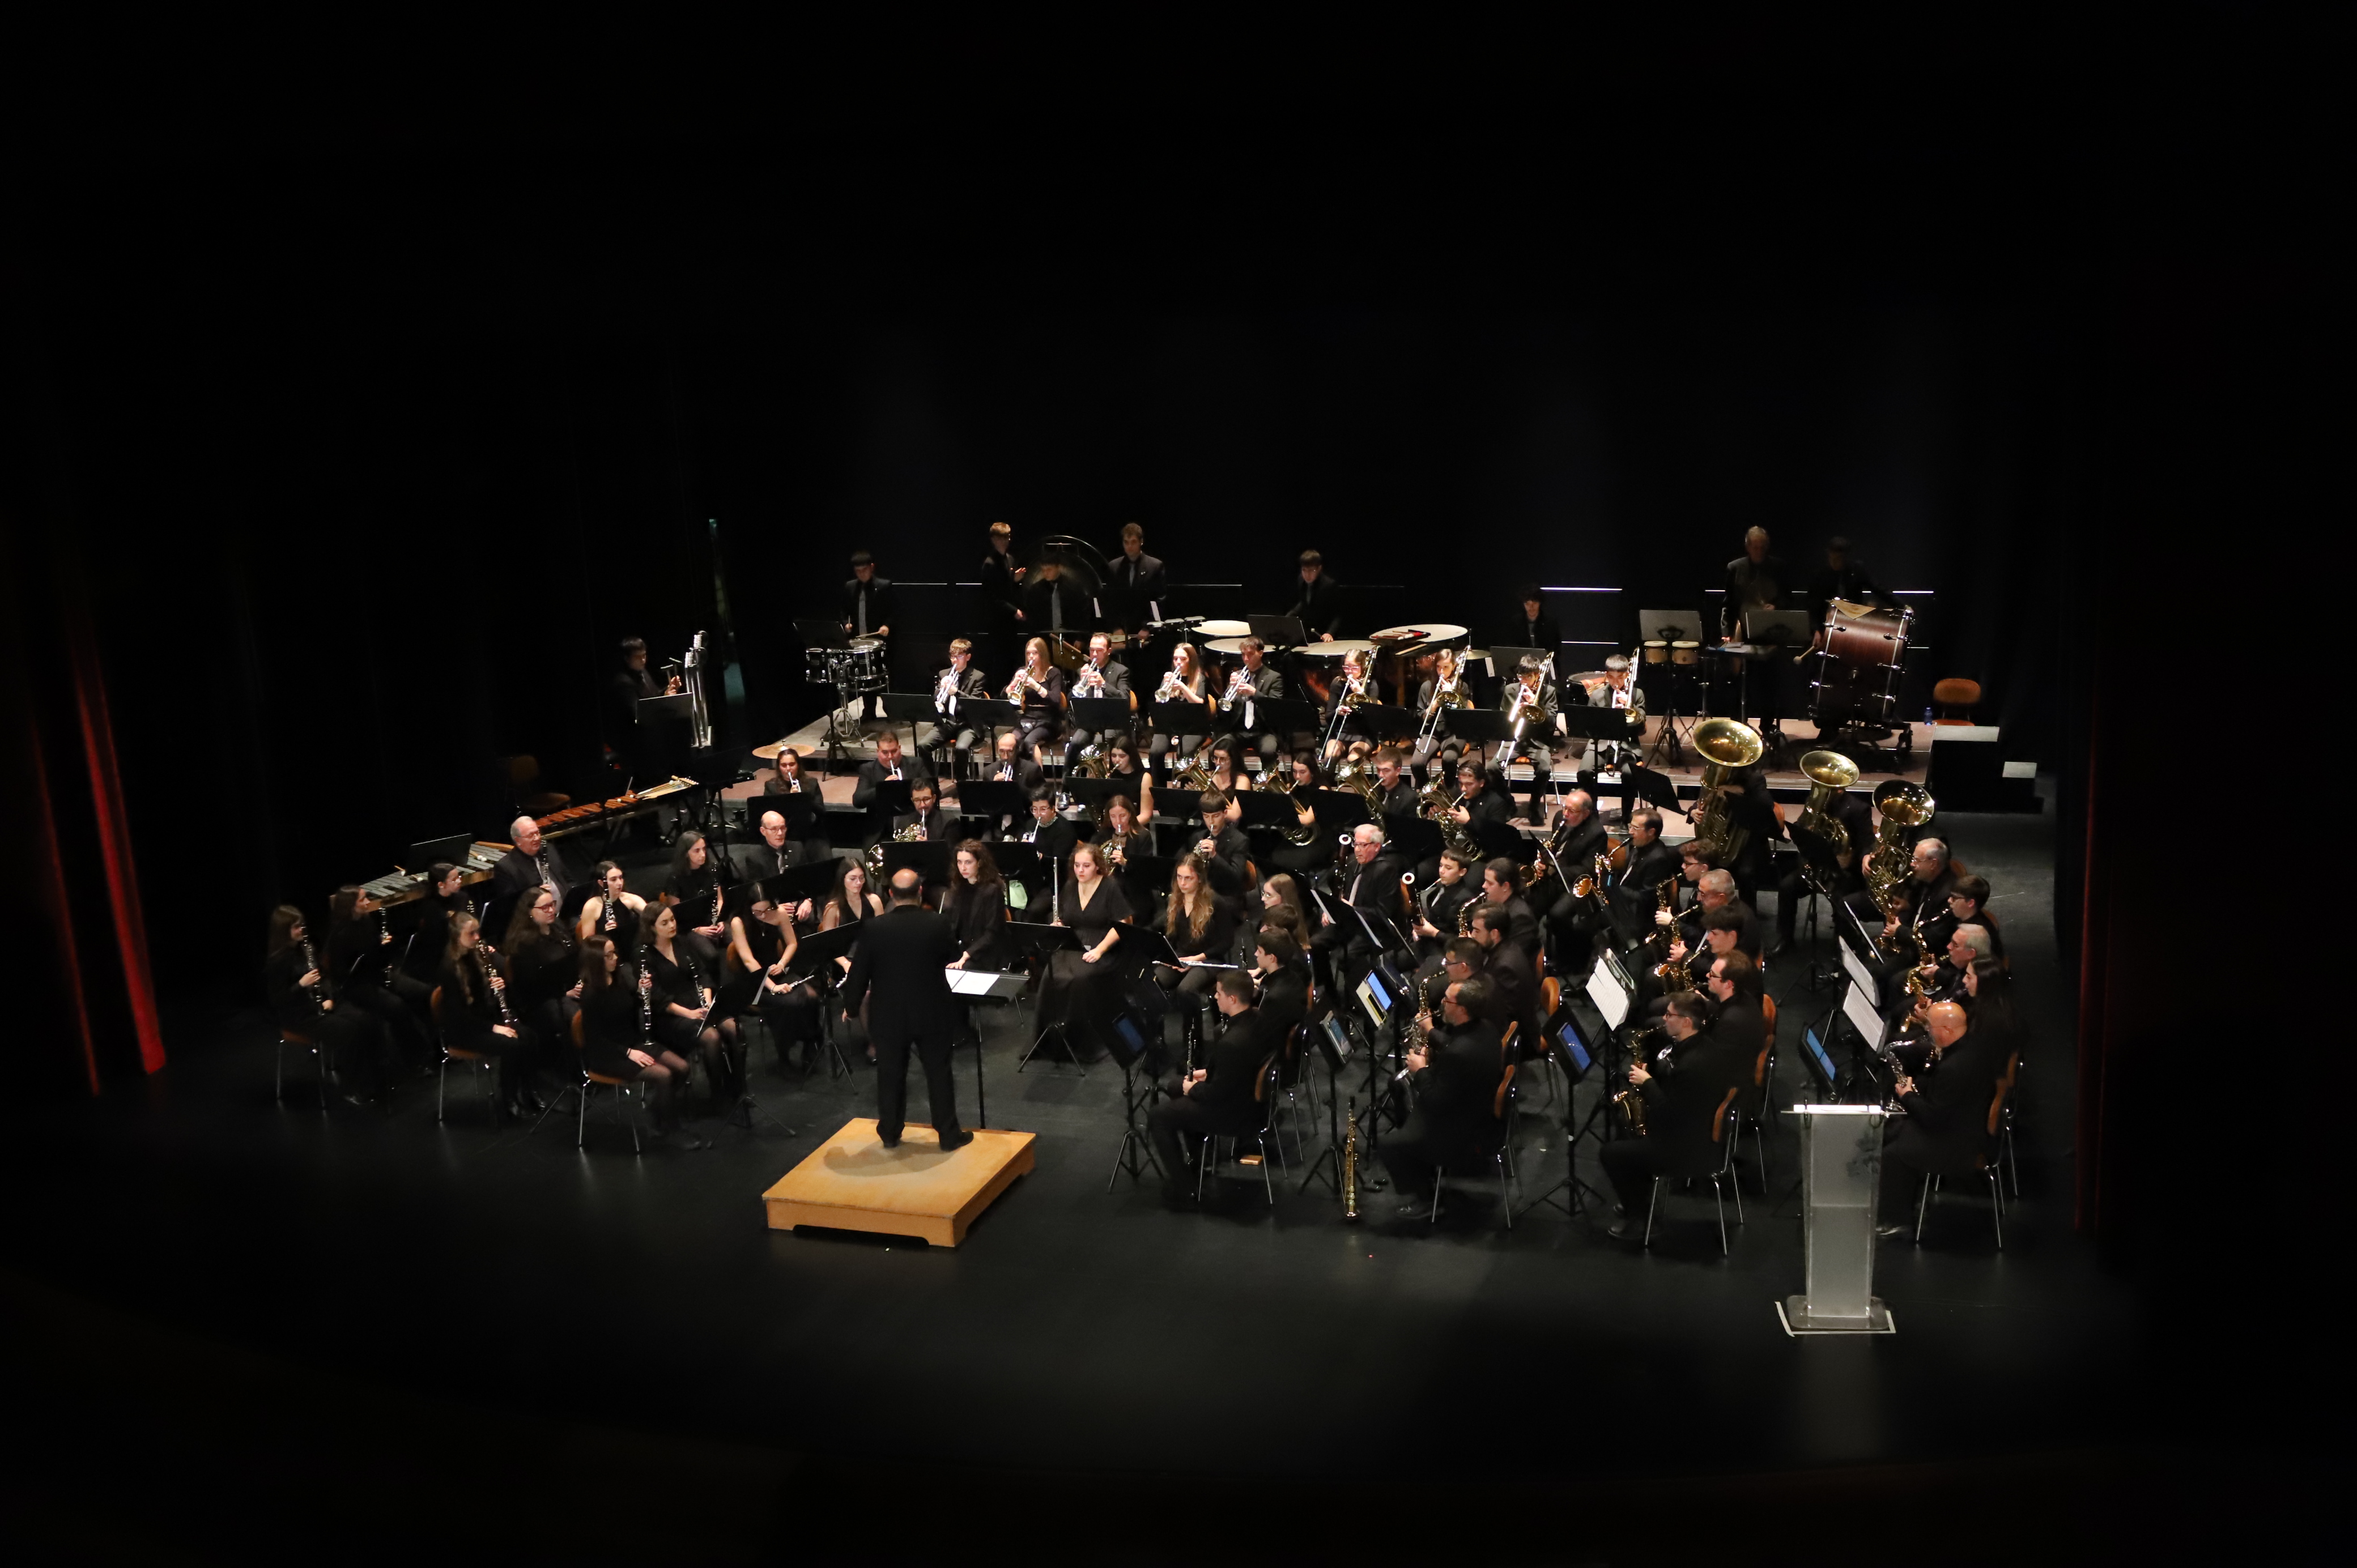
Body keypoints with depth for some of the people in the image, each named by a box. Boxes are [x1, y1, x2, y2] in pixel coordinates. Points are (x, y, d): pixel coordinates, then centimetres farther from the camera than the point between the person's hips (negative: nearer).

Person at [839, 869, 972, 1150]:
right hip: (933, 1014, 0)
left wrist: (850, 1004, 13)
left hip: (888, 1017, 1)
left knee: (890, 1077, 14)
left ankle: (890, 1134, 25)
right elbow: (953, 958, 7)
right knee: (939, 1074, 11)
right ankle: (949, 1135, 17)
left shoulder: (874, 929, -11)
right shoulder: (938, 925, -12)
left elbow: (858, 975, -4)